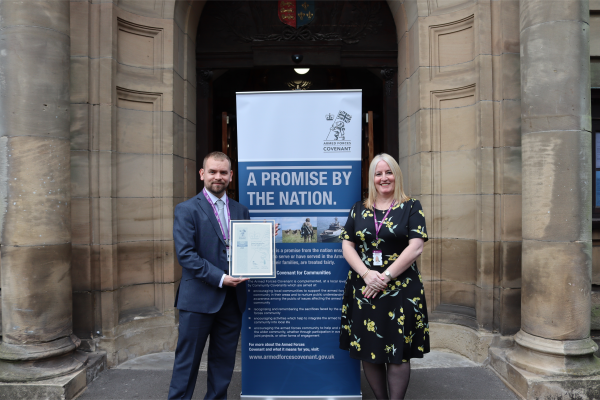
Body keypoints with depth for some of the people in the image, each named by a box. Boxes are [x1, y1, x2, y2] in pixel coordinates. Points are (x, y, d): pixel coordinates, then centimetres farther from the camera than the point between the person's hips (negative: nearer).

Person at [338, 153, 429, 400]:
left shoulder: (411, 208, 1)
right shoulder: (359, 210, 9)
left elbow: (415, 248, -9)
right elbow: (347, 246, 4)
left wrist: (385, 277, -15)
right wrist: (366, 273, -12)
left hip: (400, 291, -3)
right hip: (363, 290, 3)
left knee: (397, 354, 3)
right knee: (368, 351, 9)